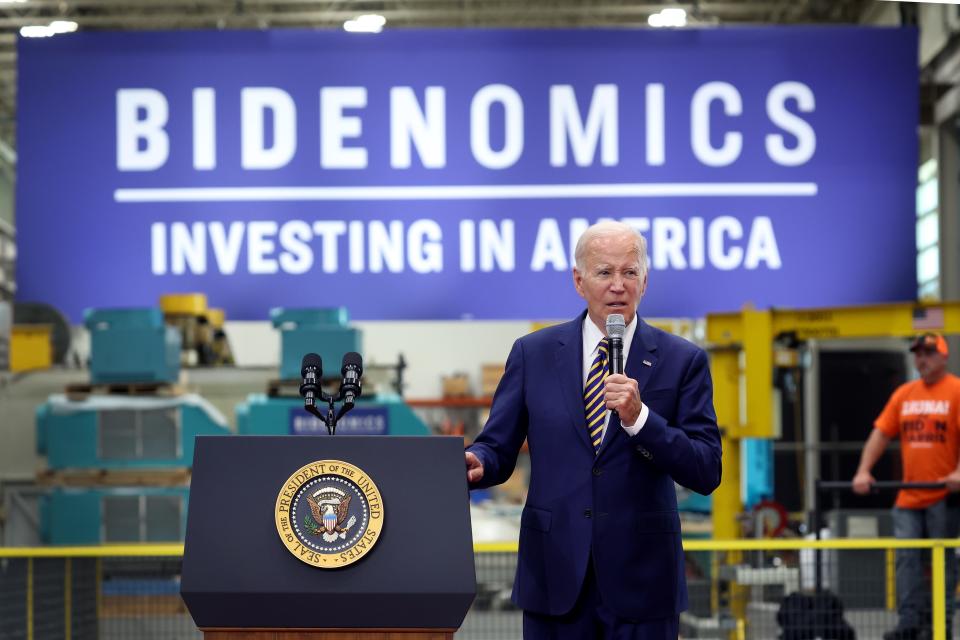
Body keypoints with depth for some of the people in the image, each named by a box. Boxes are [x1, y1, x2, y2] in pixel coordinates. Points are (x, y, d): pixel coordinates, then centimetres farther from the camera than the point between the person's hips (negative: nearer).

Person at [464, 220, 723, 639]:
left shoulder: (682, 361, 0)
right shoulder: (533, 353, 5)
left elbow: (706, 473, -5)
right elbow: (497, 449, 5)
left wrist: (639, 418, -19)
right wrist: (476, 464, -19)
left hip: (641, 577, -1)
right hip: (554, 573, 1)